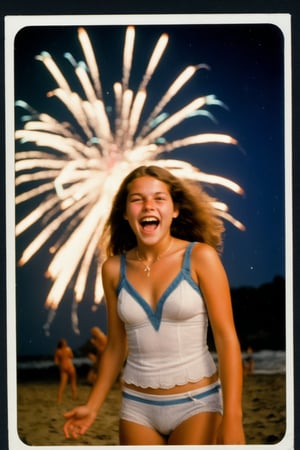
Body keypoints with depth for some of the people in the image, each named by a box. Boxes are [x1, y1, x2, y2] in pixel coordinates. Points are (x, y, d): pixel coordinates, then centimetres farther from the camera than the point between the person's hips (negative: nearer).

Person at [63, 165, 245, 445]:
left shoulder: (200, 257, -10)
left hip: (197, 404, -3)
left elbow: (226, 338, -12)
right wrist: (93, 406, 9)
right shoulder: (114, 269, 0)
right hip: (138, 407, 3)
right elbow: (116, 346, 10)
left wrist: (232, 418, -17)